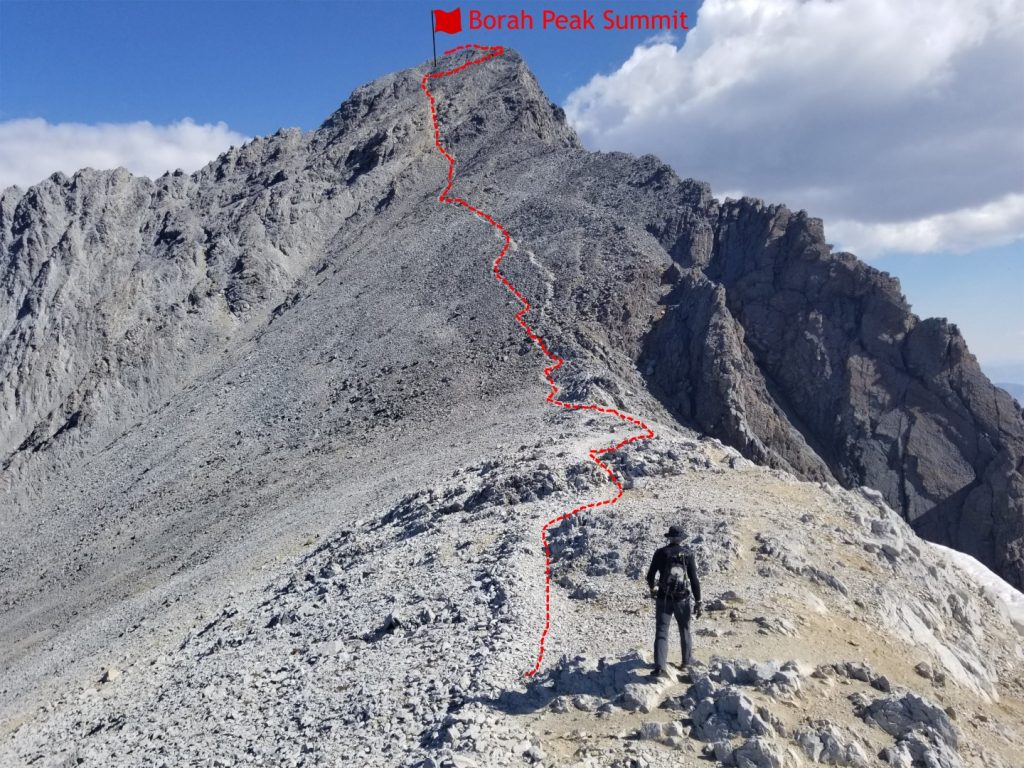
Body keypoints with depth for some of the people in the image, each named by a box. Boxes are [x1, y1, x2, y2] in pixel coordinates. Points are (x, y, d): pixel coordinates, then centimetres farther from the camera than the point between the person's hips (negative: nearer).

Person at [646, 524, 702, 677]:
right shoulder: (688, 554, -4)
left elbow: (650, 576, 1)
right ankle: (687, 660, 35)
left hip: (663, 599, -1)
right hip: (682, 599, 1)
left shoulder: (660, 553, -3)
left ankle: (660, 667, -13)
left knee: (661, 633, -1)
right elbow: (694, 580, -6)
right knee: (685, 630, 23)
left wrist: (652, 588, 22)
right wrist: (698, 602, 0)